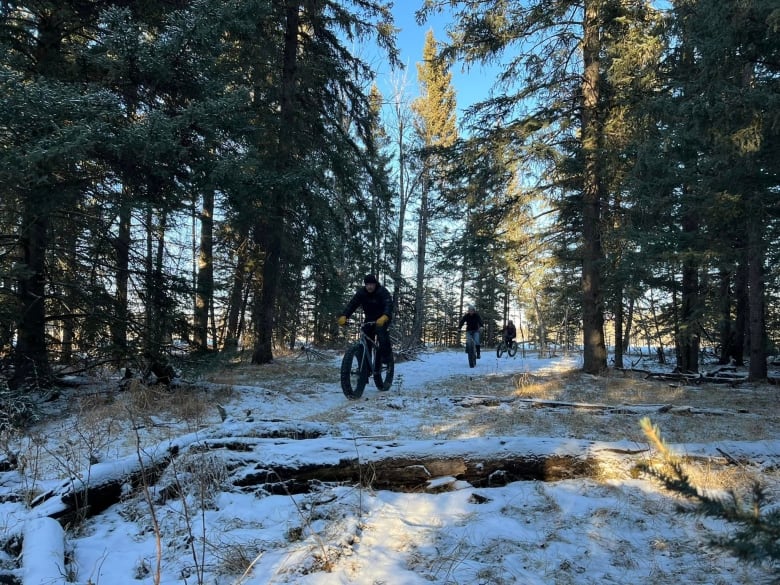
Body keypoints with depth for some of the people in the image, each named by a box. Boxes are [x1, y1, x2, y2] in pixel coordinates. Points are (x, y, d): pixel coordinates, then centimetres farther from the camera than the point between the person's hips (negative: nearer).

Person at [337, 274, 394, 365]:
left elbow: (389, 304, -37)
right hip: (369, 318, 4)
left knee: (380, 329, -32)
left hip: (383, 318, -4)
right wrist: (343, 316, -39)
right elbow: (352, 304, -21)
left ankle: (386, 355, -17)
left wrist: (384, 317, -58)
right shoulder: (361, 292, -12)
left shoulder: (383, 292, -23)